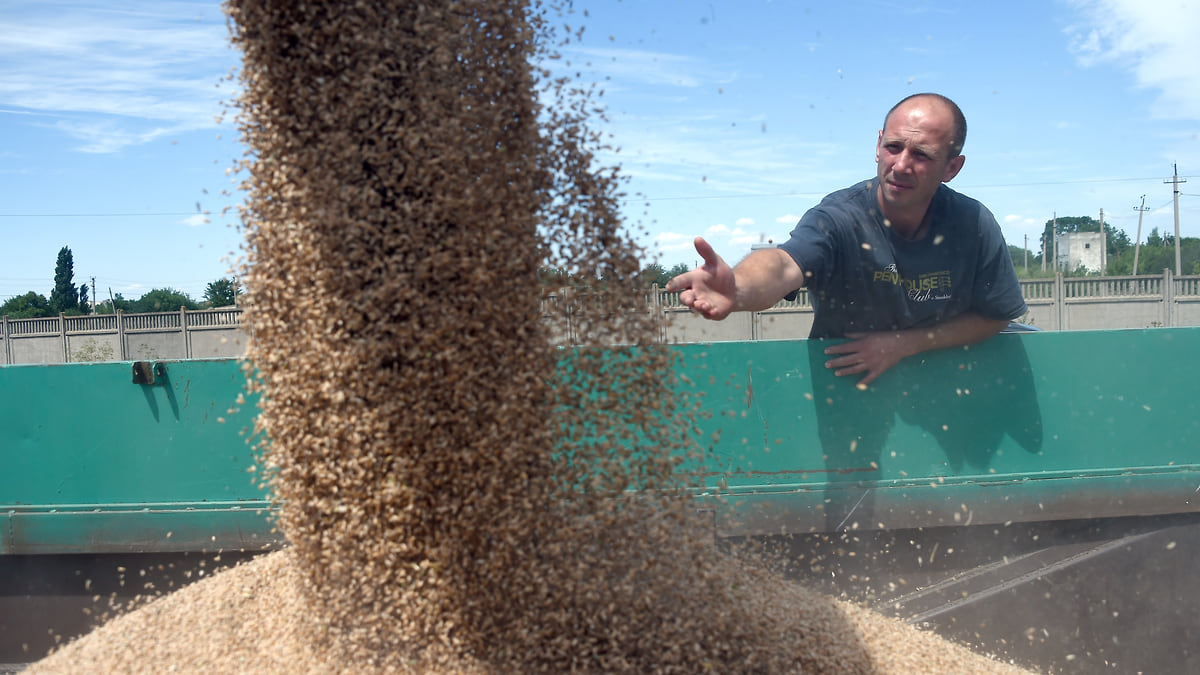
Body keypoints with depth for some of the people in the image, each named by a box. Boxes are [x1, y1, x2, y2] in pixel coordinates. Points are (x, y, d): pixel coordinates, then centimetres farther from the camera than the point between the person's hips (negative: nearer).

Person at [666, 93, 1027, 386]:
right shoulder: (838, 217, -23)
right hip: (839, 395, -3)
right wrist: (738, 288, -68)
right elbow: (785, 263, -44)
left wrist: (903, 343, -15)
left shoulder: (975, 225, -13)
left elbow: (995, 315, -1)